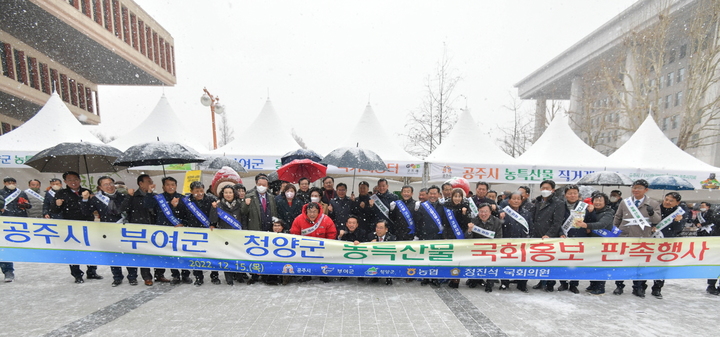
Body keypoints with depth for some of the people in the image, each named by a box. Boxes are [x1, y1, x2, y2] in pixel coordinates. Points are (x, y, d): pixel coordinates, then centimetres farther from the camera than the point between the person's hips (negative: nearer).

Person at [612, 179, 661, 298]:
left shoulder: (653, 204, 2)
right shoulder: (625, 202, 4)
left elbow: (658, 220, -5)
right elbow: (617, 218, 10)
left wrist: (652, 213, -26)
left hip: (643, 240, -1)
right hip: (624, 237, 1)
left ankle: (638, 287, 23)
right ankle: (619, 285, 19)